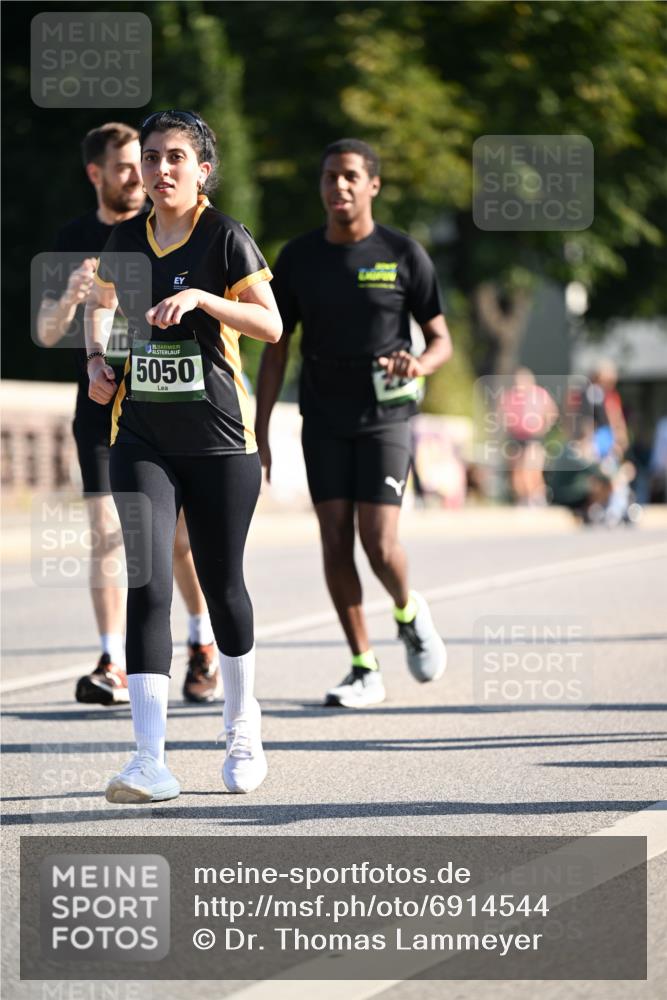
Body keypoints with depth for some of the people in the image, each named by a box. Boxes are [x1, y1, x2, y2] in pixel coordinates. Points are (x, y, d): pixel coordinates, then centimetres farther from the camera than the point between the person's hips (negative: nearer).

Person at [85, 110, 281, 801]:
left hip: (219, 439, -2)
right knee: (148, 584, -11)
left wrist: (200, 297, -22)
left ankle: (241, 724, 34)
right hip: (141, 439, 2)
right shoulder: (127, 239, 8)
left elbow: (271, 325, -10)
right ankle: (150, 761, -17)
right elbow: (101, 303, 26)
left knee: (221, 583, 8)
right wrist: (97, 358, 8)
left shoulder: (225, 238, -5)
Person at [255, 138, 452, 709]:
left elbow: (442, 340, 2)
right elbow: (276, 350, 7)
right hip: (324, 421, 2)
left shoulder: (403, 254, -2)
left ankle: (410, 613, 21)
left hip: (385, 416, -2)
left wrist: (420, 365, -22)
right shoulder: (298, 259, 4)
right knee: (336, 544, -3)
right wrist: (259, 434, 1)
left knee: (379, 544, -12)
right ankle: (365, 670, 6)